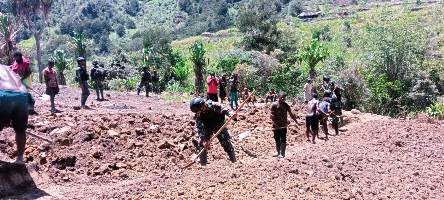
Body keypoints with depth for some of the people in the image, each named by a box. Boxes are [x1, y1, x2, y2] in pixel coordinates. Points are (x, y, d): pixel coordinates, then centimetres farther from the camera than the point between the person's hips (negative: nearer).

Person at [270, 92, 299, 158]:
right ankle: (278, 152, 25)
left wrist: (296, 121, 4)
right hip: (276, 125, 0)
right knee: (277, 139, 10)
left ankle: (282, 153, 2)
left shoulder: (286, 105, 1)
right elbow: (272, 115, -8)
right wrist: (275, 124, -16)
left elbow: (291, 114, 6)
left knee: (283, 140, -2)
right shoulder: (274, 105, -5)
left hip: (283, 125, 0)